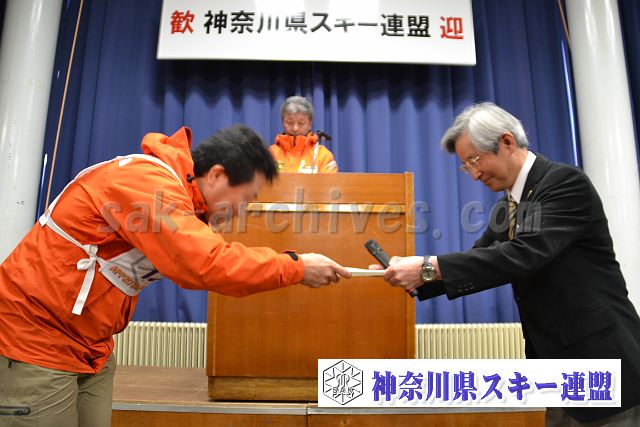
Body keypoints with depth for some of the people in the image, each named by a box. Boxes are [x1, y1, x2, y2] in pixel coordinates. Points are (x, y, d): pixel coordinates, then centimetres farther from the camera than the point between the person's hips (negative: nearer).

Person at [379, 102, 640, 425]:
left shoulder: (566, 182, -17)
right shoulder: (504, 211, 9)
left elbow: (524, 254, -30)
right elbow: (478, 260, 6)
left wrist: (431, 267, -32)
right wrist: (416, 276, -10)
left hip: (598, 362, -7)